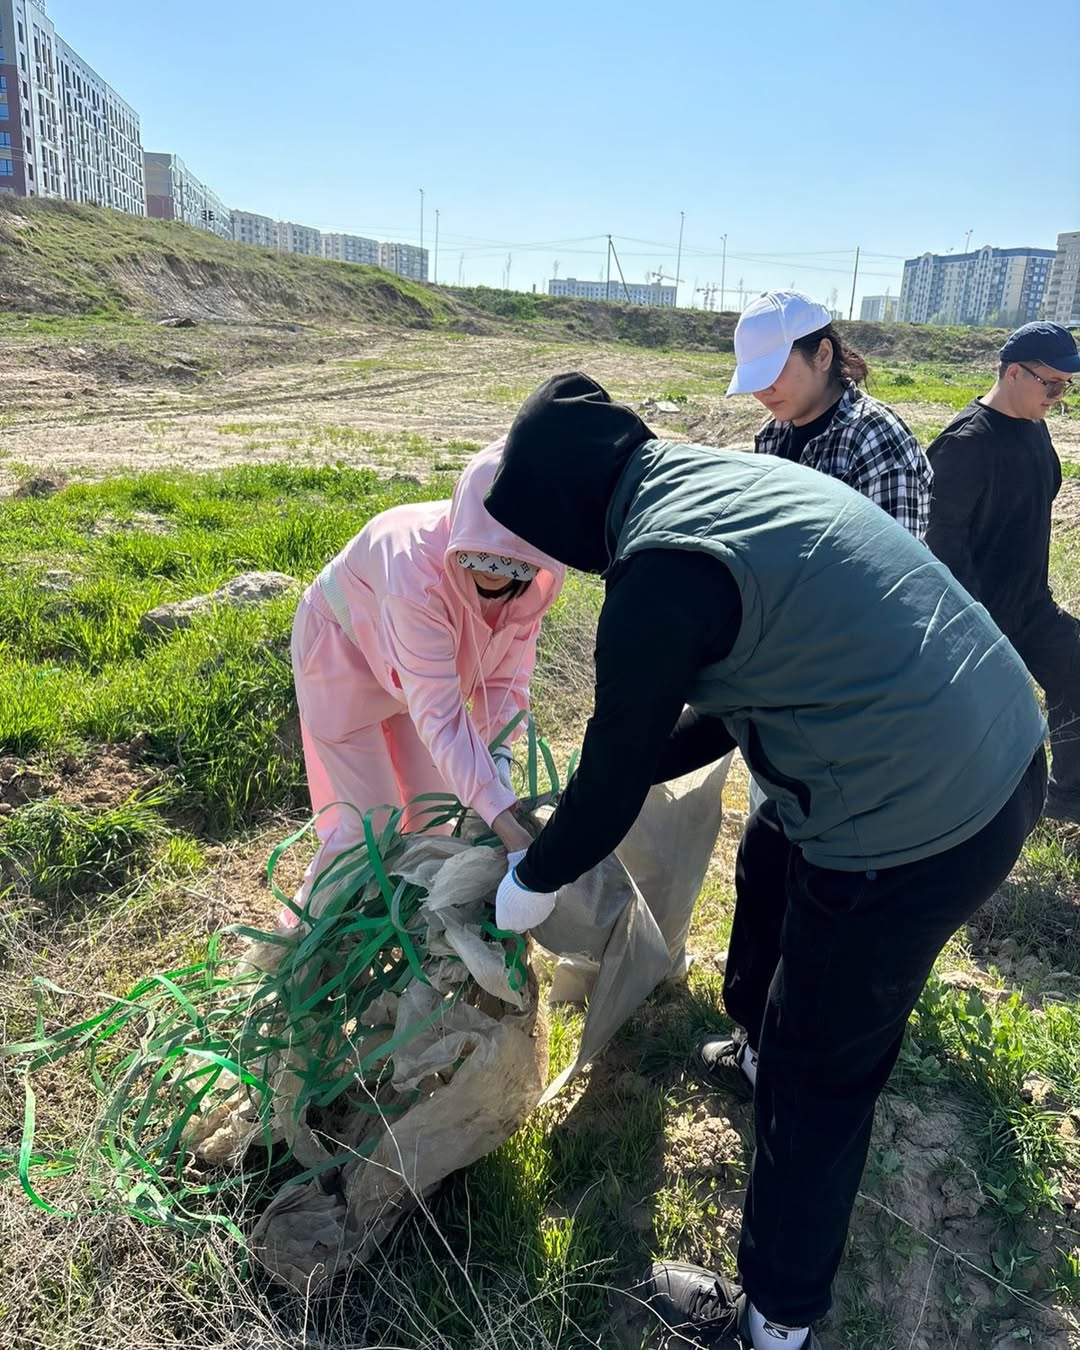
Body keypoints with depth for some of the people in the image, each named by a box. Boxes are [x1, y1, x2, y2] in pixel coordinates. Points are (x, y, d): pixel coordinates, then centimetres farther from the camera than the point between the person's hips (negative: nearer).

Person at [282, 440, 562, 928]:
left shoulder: (538, 576, -26)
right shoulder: (418, 569, -44)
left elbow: (506, 676, -14)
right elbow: (439, 714, -45)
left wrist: (498, 757, -29)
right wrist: (502, 817, -49)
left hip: (419, 659, 6)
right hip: (344, 650, -5)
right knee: (369, 819, -3)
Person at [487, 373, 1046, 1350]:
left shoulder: (661, 571, -21)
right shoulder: (721, 479, 8)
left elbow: (613, 776, -10)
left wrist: (535, 880, 8)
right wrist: (608, 782, 21)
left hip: (919, 827, -9)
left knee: (820, 1075, 10)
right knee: (769, 868, 31)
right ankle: (759, 1044, 59)